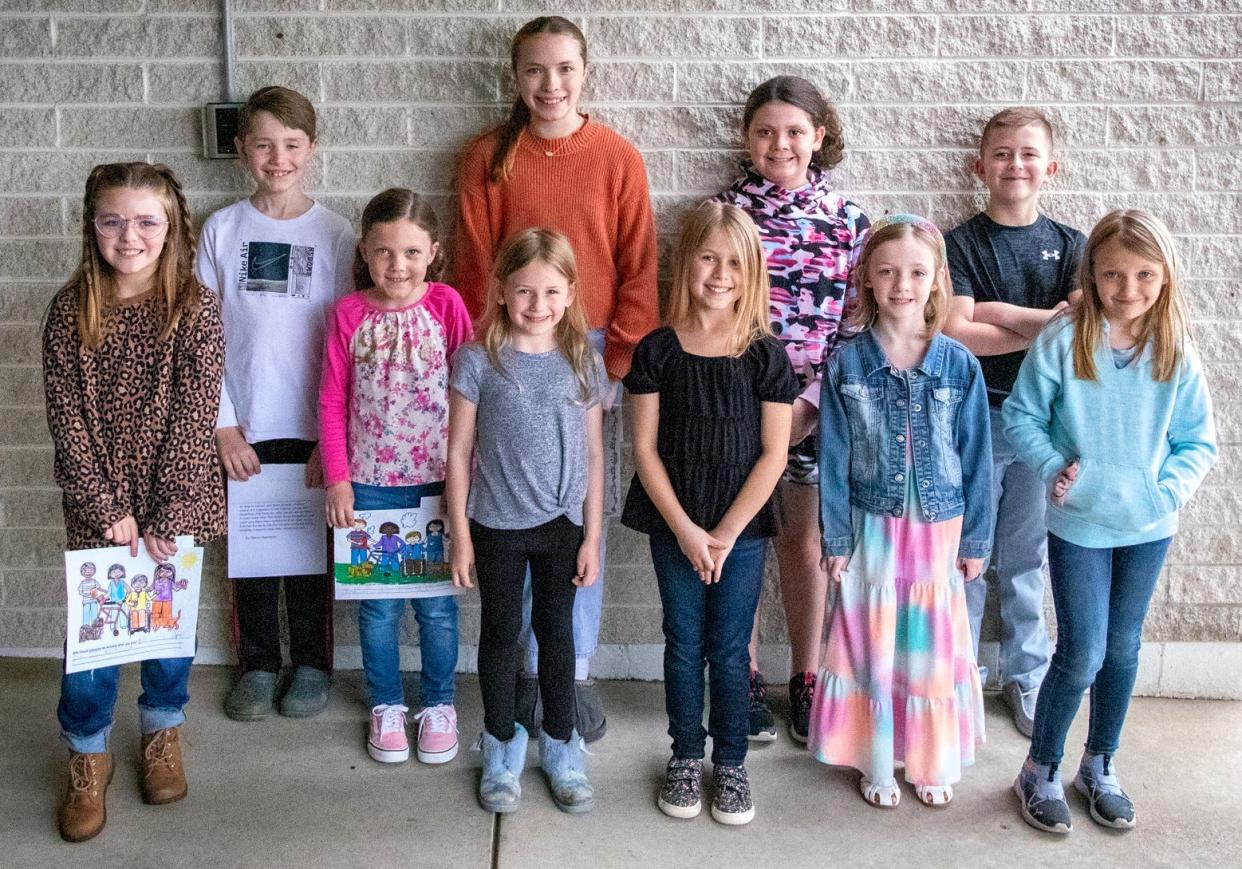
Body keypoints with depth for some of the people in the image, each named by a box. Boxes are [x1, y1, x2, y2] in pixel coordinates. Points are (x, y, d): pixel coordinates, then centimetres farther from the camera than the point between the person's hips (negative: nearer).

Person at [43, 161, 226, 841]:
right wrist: (107, 509, -12)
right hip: (97, 503, 1)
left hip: (175, 498, 0)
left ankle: (162, 729, 38)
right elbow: (67, 419, -6)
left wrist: (165, 518, -14)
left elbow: (194, 419, -12)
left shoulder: (196, 308, -10)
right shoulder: (70, 310, -5)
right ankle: (88, 754, 26)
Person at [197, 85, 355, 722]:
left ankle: (310, 663, 27)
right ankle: (257, 663, 28)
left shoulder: (335, 234, -2)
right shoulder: (222, 229, 2)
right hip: (243, 426, 1)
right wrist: (224, 426, -5)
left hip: (310, 425, -1)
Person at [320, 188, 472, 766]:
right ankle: (386, 705, 30)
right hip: (370, 484, 1)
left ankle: (438, 704, 29)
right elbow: (332, 403, 0)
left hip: (436, 481, -1)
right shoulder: (349, 313, -3)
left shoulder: (446, 305, -6)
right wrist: (337, 480, -4)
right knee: (378, 604, 12)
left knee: (437, 602, 9)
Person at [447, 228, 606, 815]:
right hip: (497, 525, -1)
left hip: (563, 525, 2)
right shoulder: (478, 361, -8)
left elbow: (592, 454, 3)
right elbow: (459, 451, -3)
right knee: (501, 634, 12)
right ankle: (502, 745, 29)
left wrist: (592, 536, 2)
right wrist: (460, 535, -3)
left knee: (556, 632, 13)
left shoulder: (583, 364, -2)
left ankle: (560, 746, 29)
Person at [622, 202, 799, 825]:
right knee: (683, 644, 12)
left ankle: (730, 763, 24)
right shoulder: (658, 350, -4)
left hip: (742, 528, -1)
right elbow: (645, 448, -4)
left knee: (729, 650, 8)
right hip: (674, 527, 1)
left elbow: (773, 454, -6)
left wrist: (725, 534, -10)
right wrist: (685, 529, -11)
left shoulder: (766, 355, -5)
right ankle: (685, 757, 28)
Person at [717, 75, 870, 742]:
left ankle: (805, 679, 26)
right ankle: (744, 681, 23)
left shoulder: (848, 219, 2)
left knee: (804, 545, 10)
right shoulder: (723, 211, 0)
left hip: (813, 409, 1)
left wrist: (809, 402, -10)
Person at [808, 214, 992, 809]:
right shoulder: (846, 365, -5)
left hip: (940, 530, 0)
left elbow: (976, 458, 1)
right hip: (871, 529, 0)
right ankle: (876, 763, 25)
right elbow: (834, 460, -2)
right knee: (871, 643, 8)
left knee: (935, 644, 10)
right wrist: (836, 539, -3)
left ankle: (934, 763, 28)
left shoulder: (960, 365, -4)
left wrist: (975, 540, 2)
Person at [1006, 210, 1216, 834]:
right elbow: (1021, 416, -6)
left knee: (1122, 649, 15)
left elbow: (1198, 440, 1)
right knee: (1083, 655, -2)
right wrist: (1053, 467, -19)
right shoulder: (1062, 340, -14)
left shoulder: (1176, 351, -6)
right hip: (1078, 524, -3)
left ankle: (1100, 765, 35)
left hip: (1148, 527, 3)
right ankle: (1039, 770, 20)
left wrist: (1172, 487, -14)